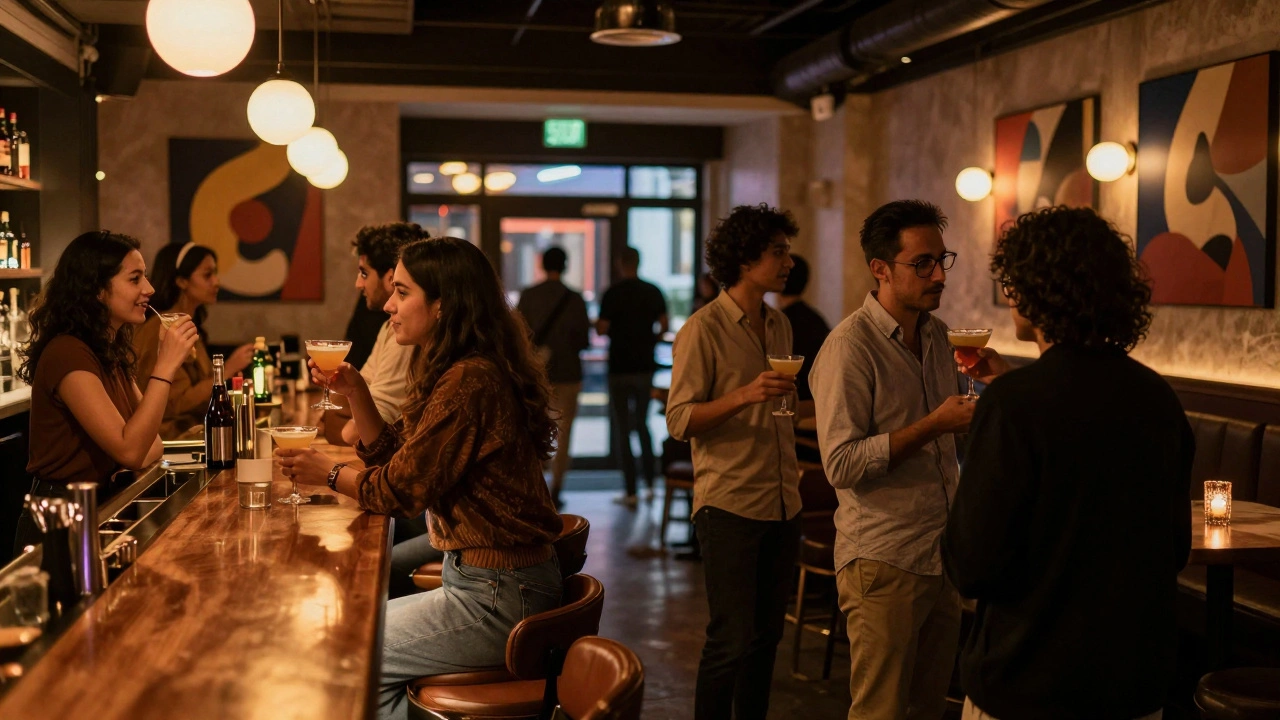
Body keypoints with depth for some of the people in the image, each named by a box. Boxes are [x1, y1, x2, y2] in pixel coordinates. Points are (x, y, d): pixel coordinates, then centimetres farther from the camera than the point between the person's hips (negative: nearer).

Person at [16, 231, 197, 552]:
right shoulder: (68, 354, -19)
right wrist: (165, 367, -25)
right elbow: (129, 450, -24)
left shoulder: (112, 351, 9)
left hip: (99, 506, 8)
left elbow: (150, 442, 13)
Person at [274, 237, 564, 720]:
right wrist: (355, 393, 3)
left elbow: (401, 489, -16)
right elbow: (394, 455, 15)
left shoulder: (468, 382, -23)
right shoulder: (455, 372, 10)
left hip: (497, 599, -10)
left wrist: (330, 474, 1)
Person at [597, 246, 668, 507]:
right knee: (642, 424, 19)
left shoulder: (613, 293, -11)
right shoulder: (653, 292, 2)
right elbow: (663, 325, 3)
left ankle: (631, 492, 0)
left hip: (620, 368, -4)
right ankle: (650, 483, 16)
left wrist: (598, 323, 9)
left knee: (623, 429, 2)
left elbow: (602, 329, -12)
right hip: (645, 366, 4)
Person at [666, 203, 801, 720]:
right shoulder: (703, 329, -10)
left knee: (766, 636, 12)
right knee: (731, 641, -5)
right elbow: (679, 420, -14)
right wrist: (744, 395, -27)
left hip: (782, 505, 7)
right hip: (729, 506, -7)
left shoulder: (779, 326, 12)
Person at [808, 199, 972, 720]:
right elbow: (841, 464, -20)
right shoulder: (850, 346, -14)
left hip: (941, 555, 7)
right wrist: (933, 426, -22)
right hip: (882, 561, -7)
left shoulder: (938, 335, 11)